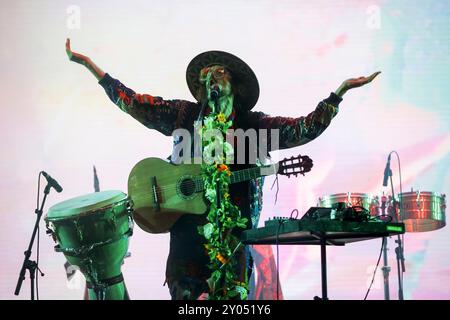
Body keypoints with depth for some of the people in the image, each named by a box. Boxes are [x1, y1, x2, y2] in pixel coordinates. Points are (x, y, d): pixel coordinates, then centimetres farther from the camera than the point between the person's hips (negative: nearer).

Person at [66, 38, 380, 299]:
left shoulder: (253, 124, 2)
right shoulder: (183, 114, 6)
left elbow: (305, 129, -7)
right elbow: (132, 102, 5)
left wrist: (341, 91, -16)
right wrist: (88, 64, 1)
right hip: (187, 222, 1)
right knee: (183, 292, 5)